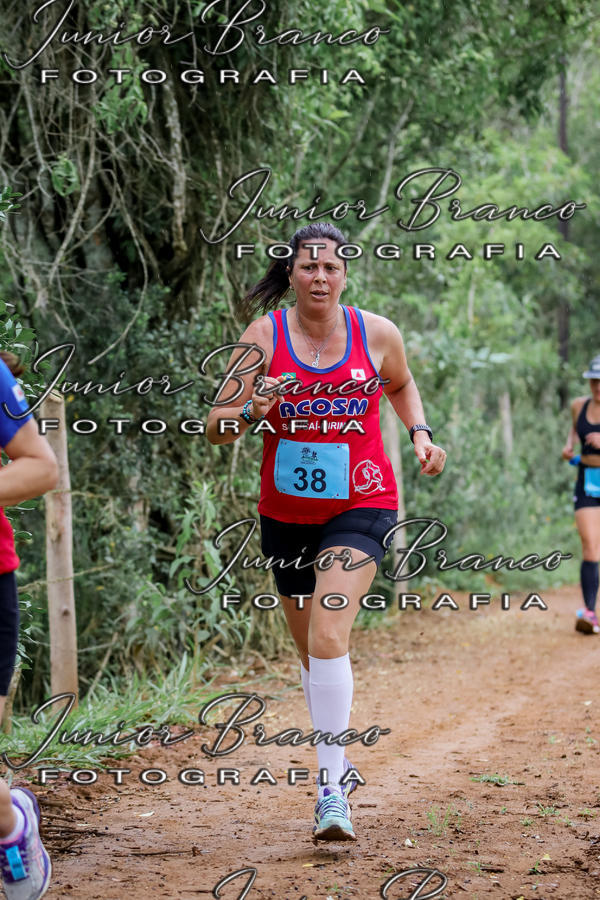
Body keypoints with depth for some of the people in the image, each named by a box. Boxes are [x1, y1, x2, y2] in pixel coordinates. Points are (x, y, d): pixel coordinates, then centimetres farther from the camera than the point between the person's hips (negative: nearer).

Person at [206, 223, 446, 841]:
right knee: (310, 651, 14)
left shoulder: (377, 333, -2)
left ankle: (330, 790, -22)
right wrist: (249, 413, -26)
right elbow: (214, 427, -6)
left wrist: (420, 432, 5)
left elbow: (401, 385, 22)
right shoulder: (263, 336, -5)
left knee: (327, 636, -21)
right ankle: (335, 761, 36)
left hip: (360, 507, -2)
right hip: (286, 512, 2)